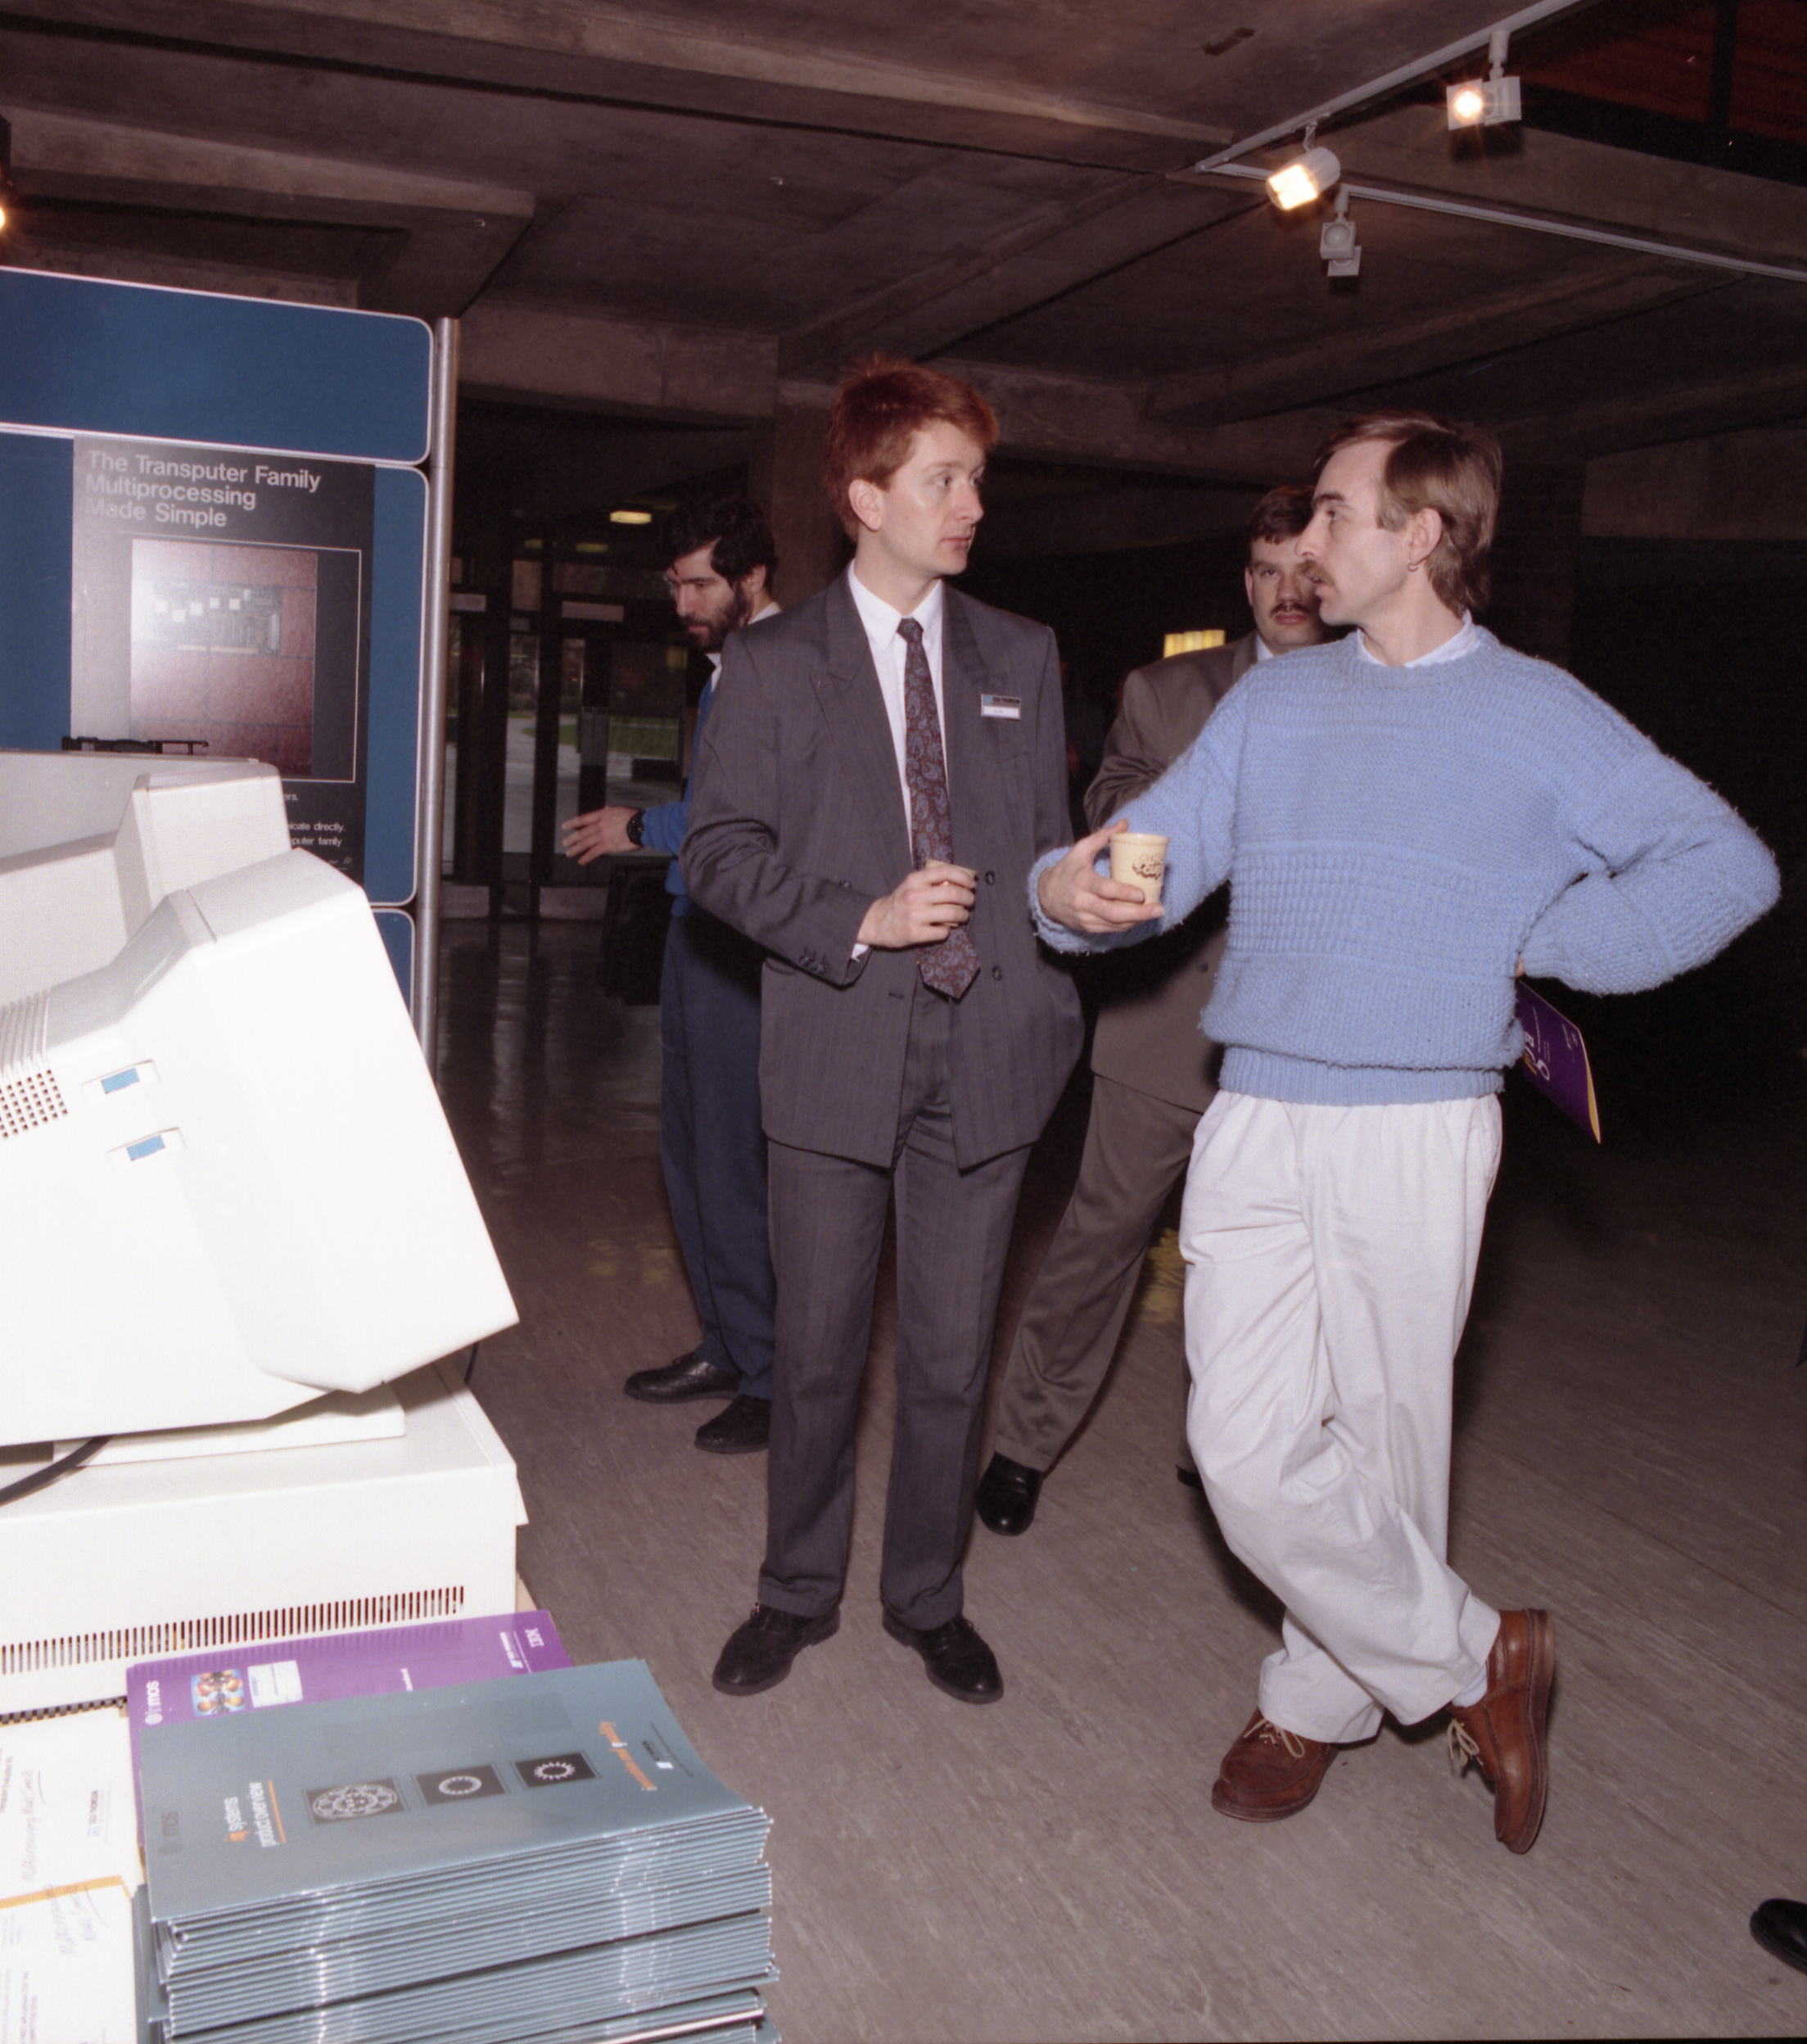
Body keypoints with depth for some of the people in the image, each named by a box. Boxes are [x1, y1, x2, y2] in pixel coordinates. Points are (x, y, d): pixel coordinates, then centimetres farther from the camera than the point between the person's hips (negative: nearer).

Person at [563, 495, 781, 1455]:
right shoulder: (727, 668, 17)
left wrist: (644, 828, -7)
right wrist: (648, 828, 9)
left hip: (745, 944, -10)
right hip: (697, 930, 10)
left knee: (732, 1162, -5)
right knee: (688, 1151, 15)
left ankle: (772, 1376, 7)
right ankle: (724, 1346, 28)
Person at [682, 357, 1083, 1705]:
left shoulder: (1023, 658, 11)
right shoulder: (773, 664, 3)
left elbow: (1052, 847, 12)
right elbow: (720, 853, -2)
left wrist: (1053, 1013, 5)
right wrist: (862, 922, -15)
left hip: (987, 1055, 2)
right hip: (838, 1053, -2)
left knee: (953, 1356, 10)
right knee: (818, 1351, 9)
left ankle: (931, 1597, 30)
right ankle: (800, 1594, 29)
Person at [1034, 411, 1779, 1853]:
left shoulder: (1536, 713, 2)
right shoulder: (1275, 700, 14)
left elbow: (1727, 866, 0)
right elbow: (1160, 853, 7)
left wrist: (1541, 952, -5)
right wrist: (1072, 889, -15)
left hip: (1417, 1134, -3)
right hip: (1257, 1123, 4)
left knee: (1380, 1445, 5)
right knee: (1248, 1448, -1)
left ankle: (1322, 1696, 29)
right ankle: (1473, 1660, 20)